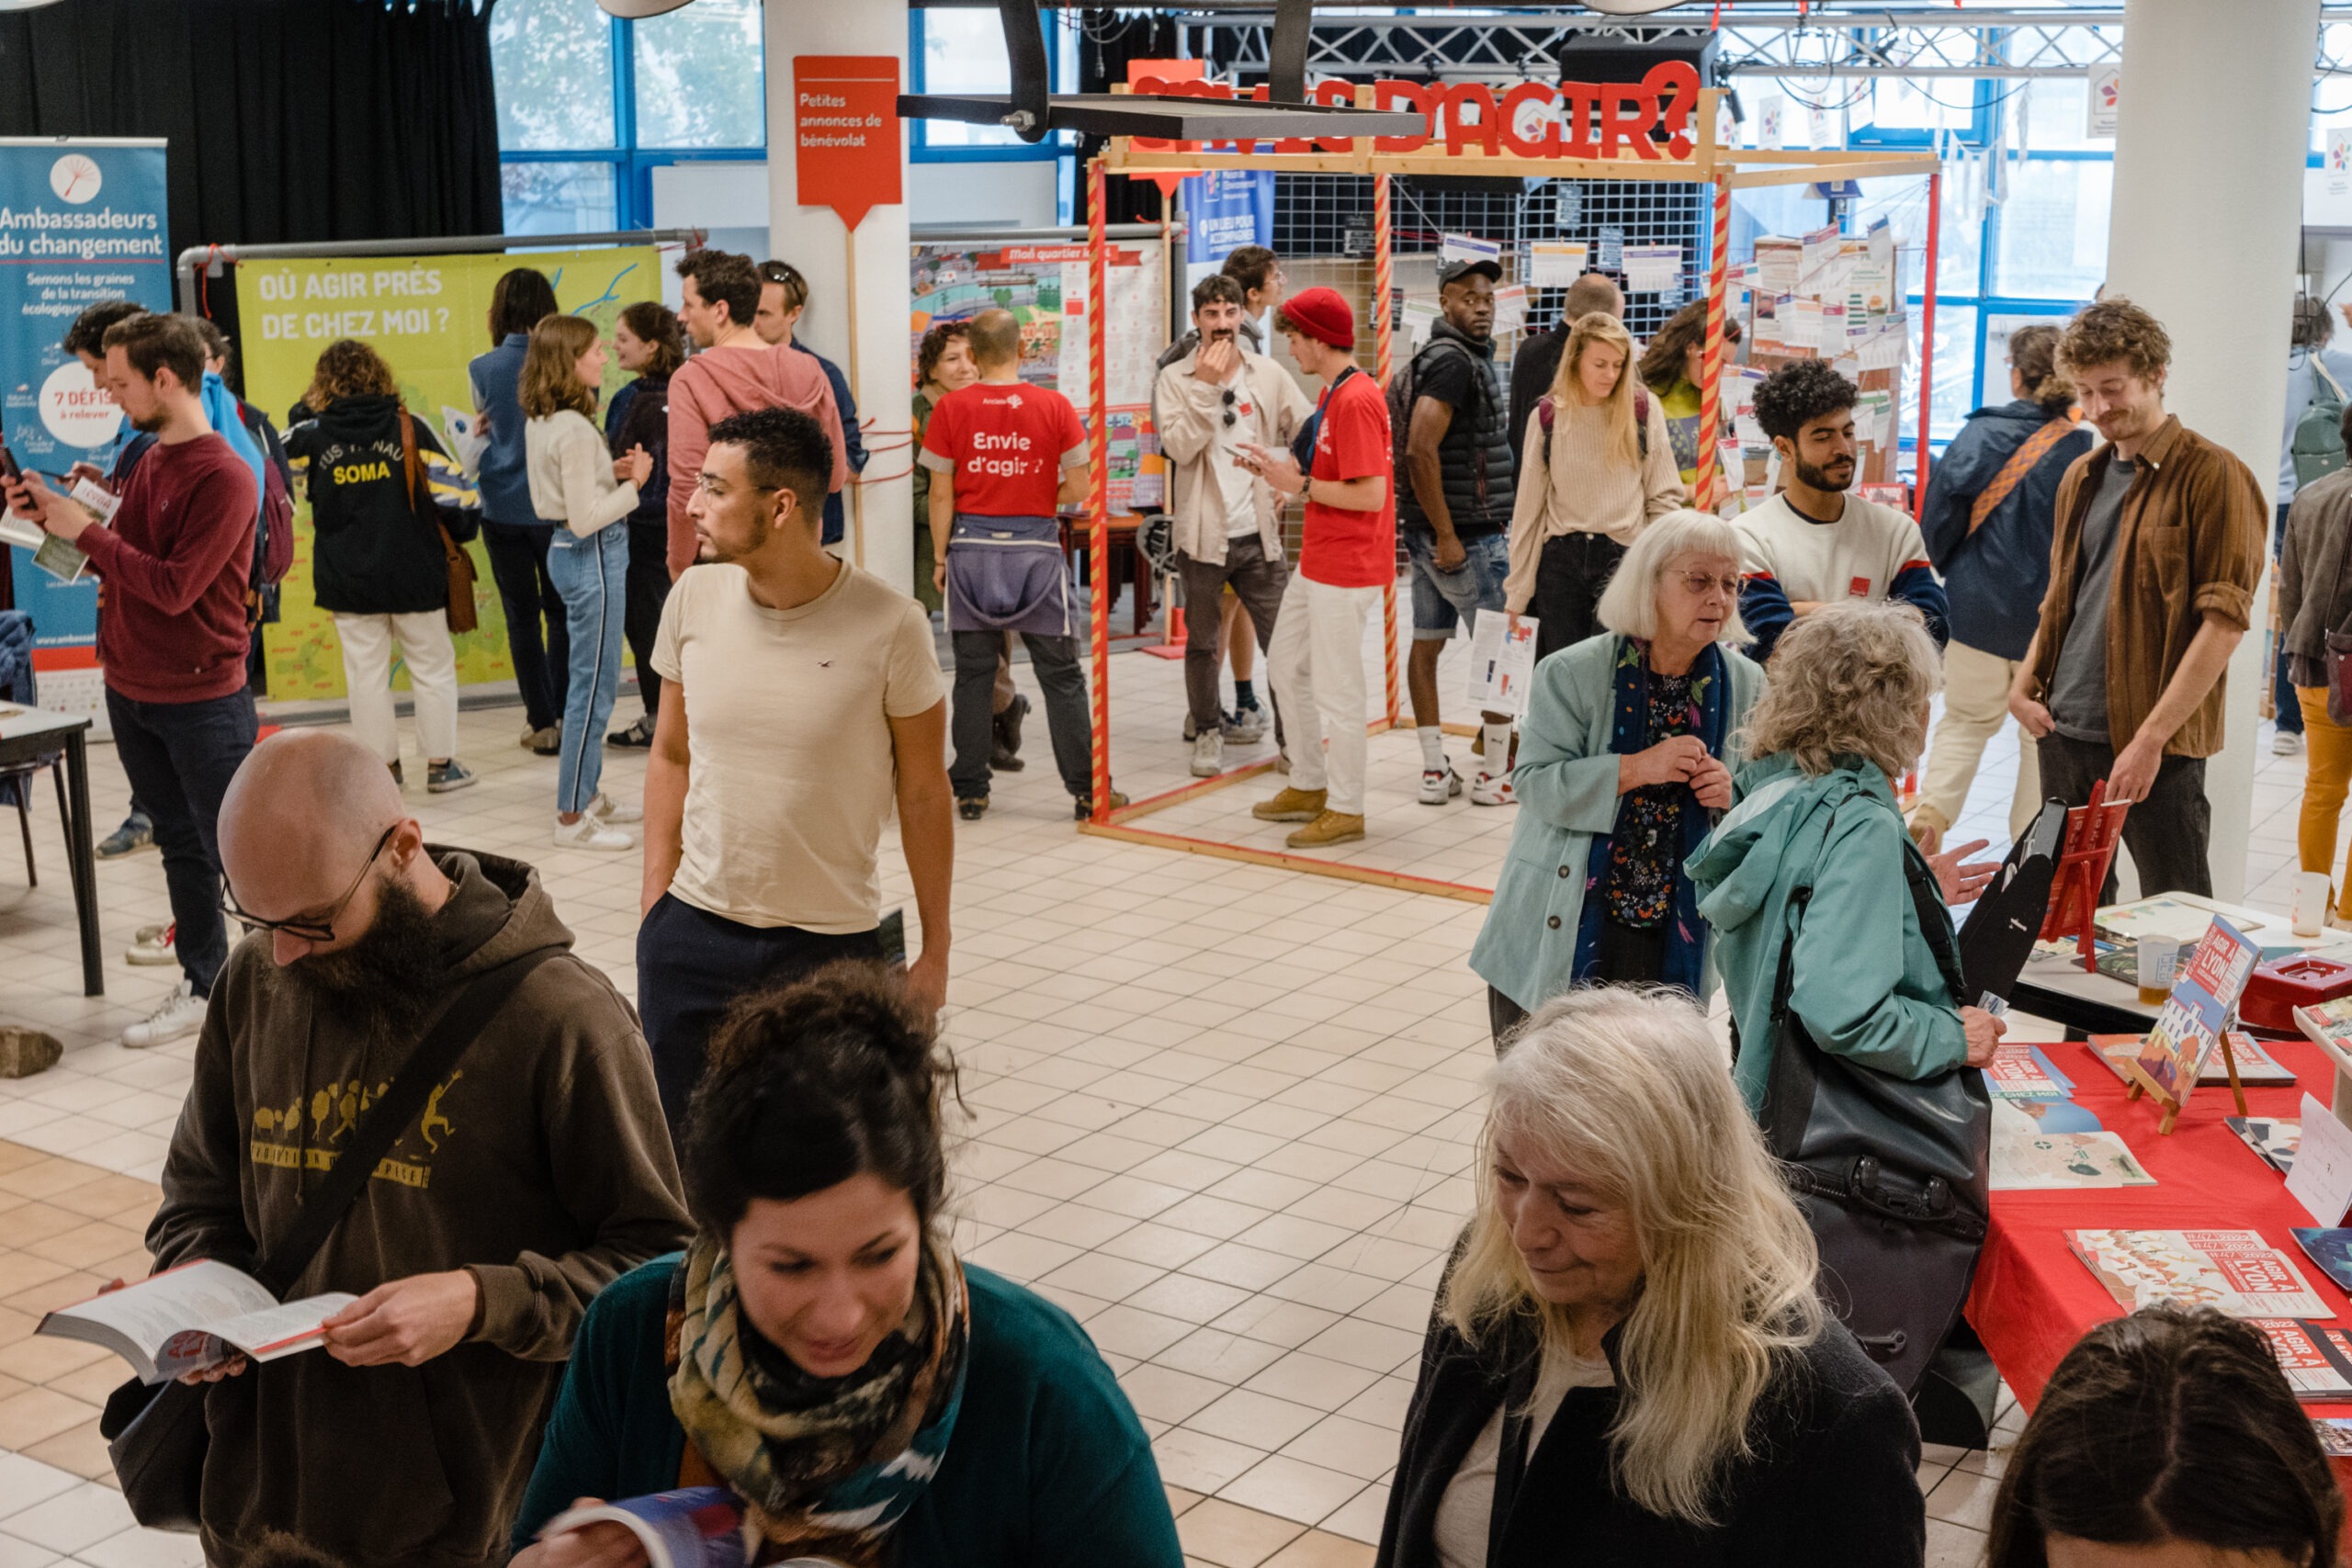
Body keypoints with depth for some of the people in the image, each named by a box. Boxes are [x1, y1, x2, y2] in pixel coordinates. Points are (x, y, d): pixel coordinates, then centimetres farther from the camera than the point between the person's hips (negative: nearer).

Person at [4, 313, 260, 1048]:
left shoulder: (224, 477, -18)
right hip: (130, 691, 8)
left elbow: (173, 587, -22)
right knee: (181, 847, 15)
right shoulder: (151, 461, 9)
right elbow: (119, 559, 14)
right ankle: (202, 989, 25)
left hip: (202, 701, -8)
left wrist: (83, 531, -17)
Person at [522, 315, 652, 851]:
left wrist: (610, 472, 6)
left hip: (572, 553, 10)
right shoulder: (574, 430, -21)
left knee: (591, 683, 19)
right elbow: (585, 519, -23)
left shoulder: (540, 422, 8)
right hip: (593, 558, -10)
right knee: (594, 686, -2)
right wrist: (633, 484, -13)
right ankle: (573, 818, 4)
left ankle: (589, 795, 29)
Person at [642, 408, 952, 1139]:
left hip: (833, 943, -3)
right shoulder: (694, 598, -2)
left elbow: (922, 795, -3)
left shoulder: (888, 624, -13)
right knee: (672, 1141, 5)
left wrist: (935, 950, 2)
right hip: (692, 933, 3)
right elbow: (670, 757, 10)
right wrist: (654, 903, 6)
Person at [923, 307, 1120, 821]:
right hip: (1036, 550, -1)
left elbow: (941, 495, -2)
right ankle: (1086, 790, 10)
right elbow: (1078, 488, -4)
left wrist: (941, 558, 8)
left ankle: (970, 793, 15)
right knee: (1061, 676, 7)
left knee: (973, 676, 10)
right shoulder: (1054, 406, -4)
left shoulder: (950, 409, -3)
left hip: (972, 548, 1)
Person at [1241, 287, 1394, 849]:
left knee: (1336, 687, -2)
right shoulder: (1332, 393, 13)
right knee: (1286, 665, 19)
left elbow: (1370, 493, -25)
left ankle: (1346, 810, 10)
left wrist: (1300, 485, -17)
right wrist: (1284, 469, 5)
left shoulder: (1356, 400, -20)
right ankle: (1309, 785, 32)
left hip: (1347, 568, -11)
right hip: (1316, 562, 11)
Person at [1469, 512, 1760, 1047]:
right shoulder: (1573, 674, -11)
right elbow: (1535, 783, -16)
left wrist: (1731, 795, -12)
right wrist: (1638, 769, -26)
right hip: (1560, 935, -3)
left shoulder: (1743, 684, 2)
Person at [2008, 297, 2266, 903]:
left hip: (2158, 745, -6)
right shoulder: (2082, 478, 15)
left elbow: (2223, 621, -14)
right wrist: (2024, 685, 6)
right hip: (2064, 734, 7)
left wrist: (2152, 737, -19)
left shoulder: (2211, 475, -7)